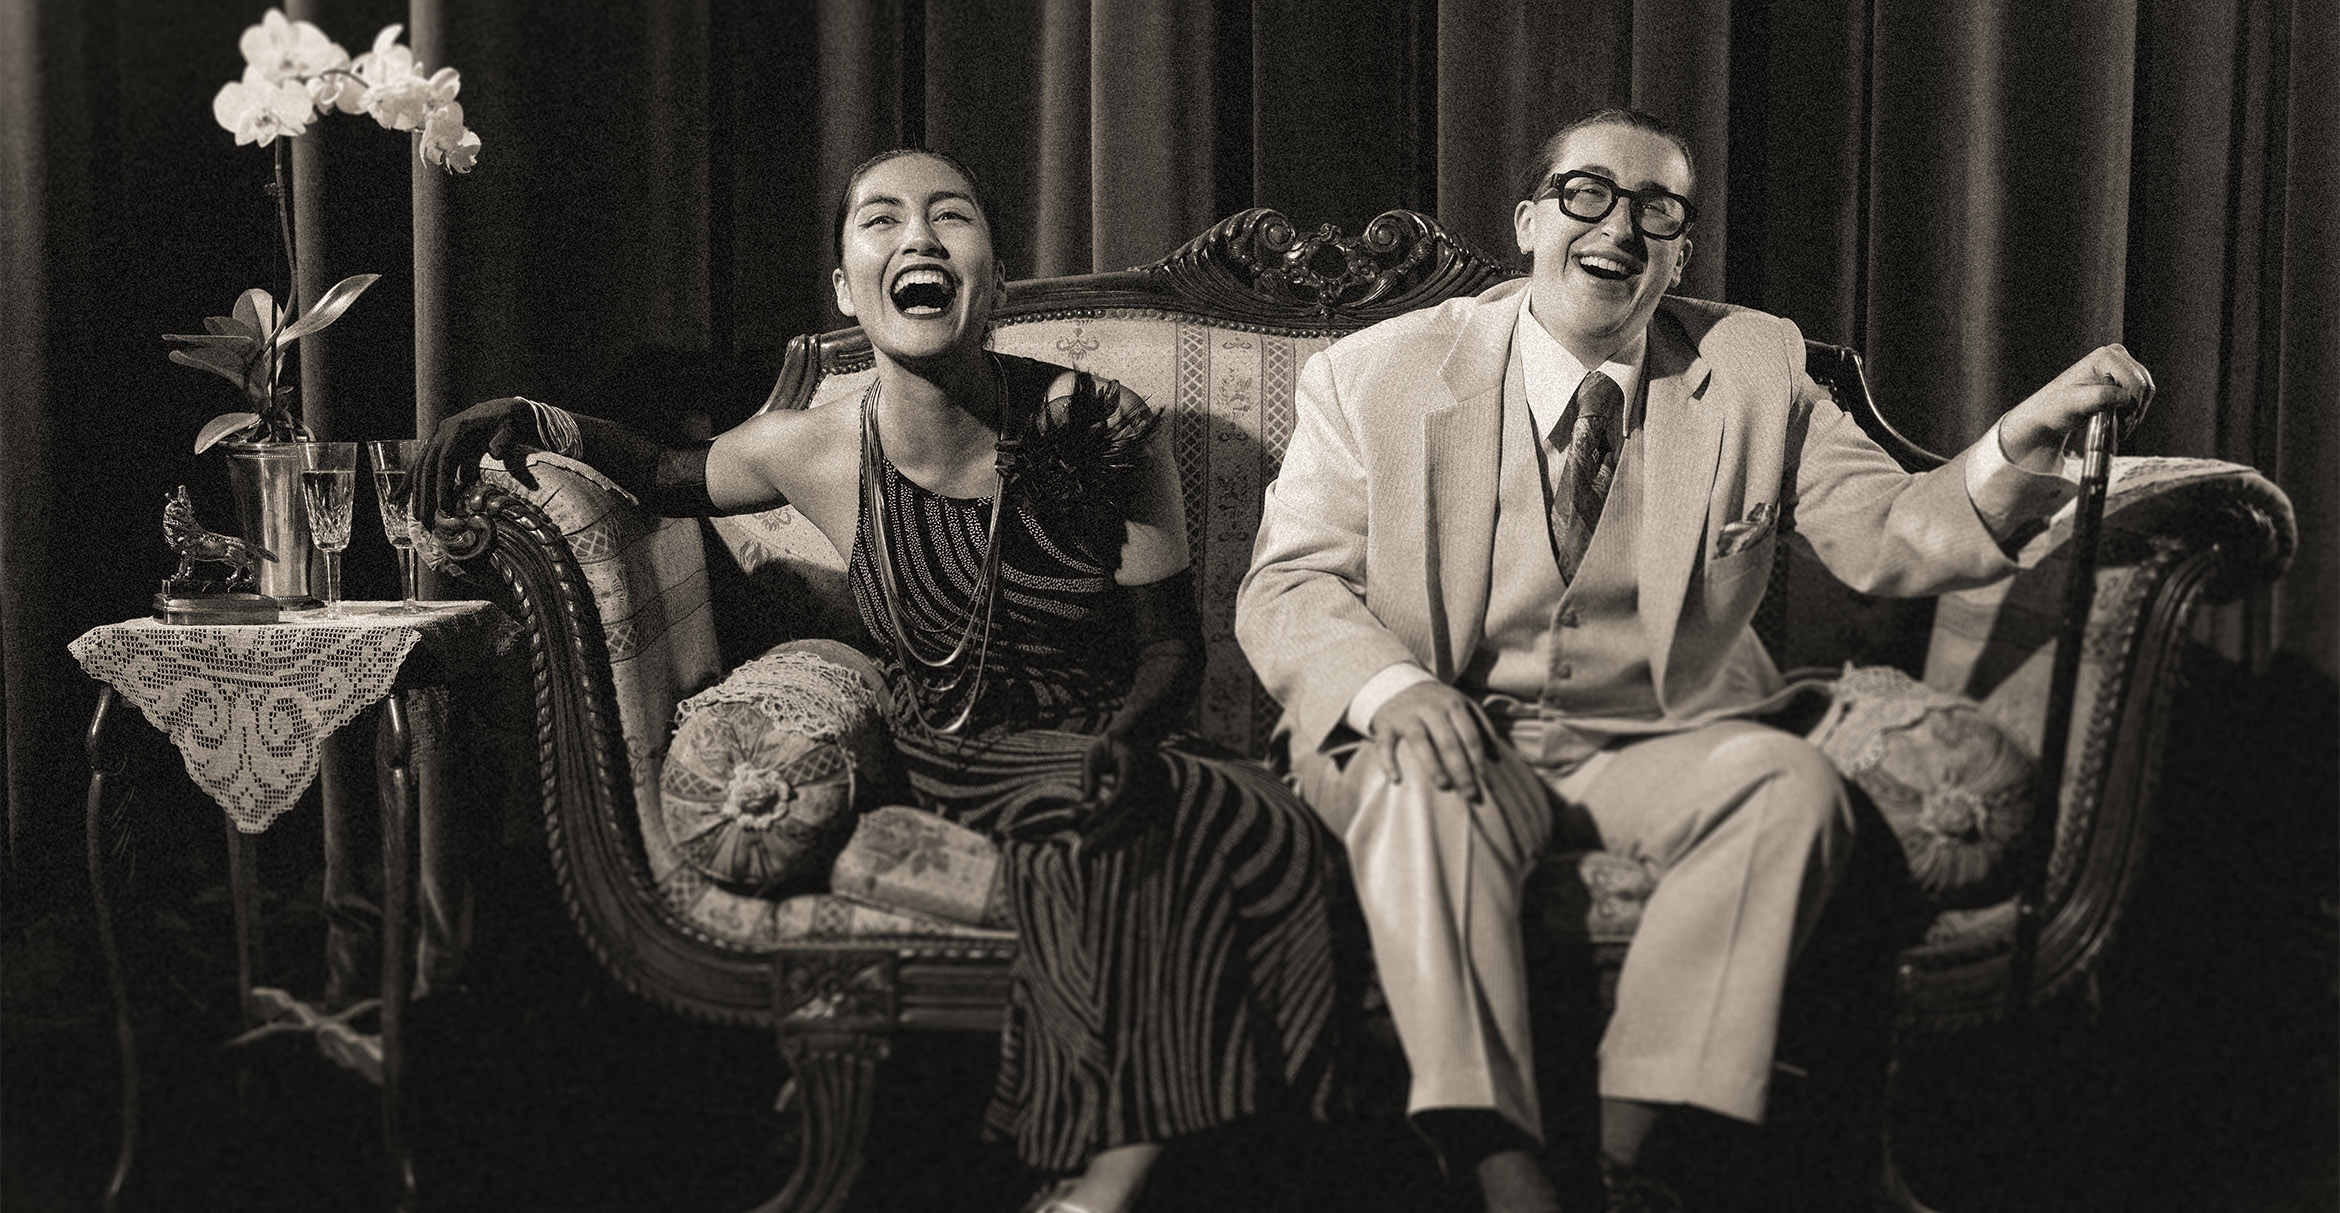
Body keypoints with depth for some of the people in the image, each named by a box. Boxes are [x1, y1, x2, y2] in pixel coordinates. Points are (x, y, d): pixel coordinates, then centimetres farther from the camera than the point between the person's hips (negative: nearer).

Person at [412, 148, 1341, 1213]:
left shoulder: (1101, 426, -10)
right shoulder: (813, 456, -5)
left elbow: (1172, 644, -1)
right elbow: (664, 476, 16)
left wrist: (1129, 736, -22)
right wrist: (535, 422, -3)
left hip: (1101, 752, 1)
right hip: (943, 766, -1)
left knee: (1260, 834, -29)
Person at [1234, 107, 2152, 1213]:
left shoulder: (1757, 370, 6)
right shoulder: (1374, 377, 0)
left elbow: (1889, 537, 1)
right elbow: (1287, 585, -3)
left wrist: (2022, 439, -20)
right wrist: (1392, 686, -24)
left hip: (1653, 747, 2)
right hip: (1451, 739, -2)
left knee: (1791, 782, -27)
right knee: (1422, 789, -35)